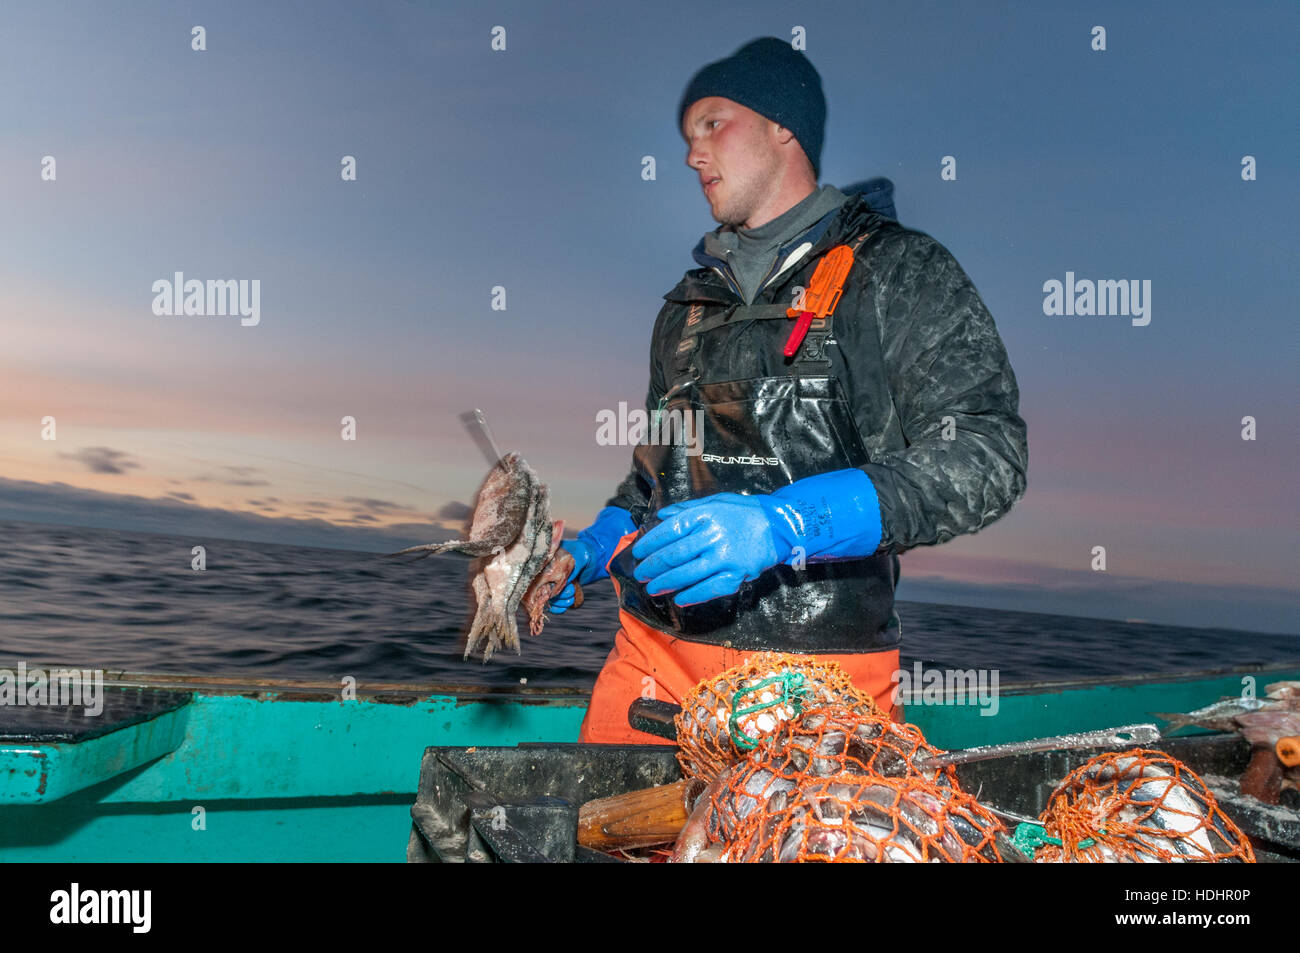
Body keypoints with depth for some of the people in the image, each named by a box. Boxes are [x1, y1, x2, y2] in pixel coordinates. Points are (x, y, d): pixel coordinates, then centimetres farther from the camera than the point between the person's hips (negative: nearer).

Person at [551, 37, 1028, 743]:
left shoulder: (899, 271, -1)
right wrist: (592, 551, 9)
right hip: (653, 655, 5)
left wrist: (786, 523, -24)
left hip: (816, 672, -5)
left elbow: (985, 458, -13)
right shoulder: (690, 301, 18)